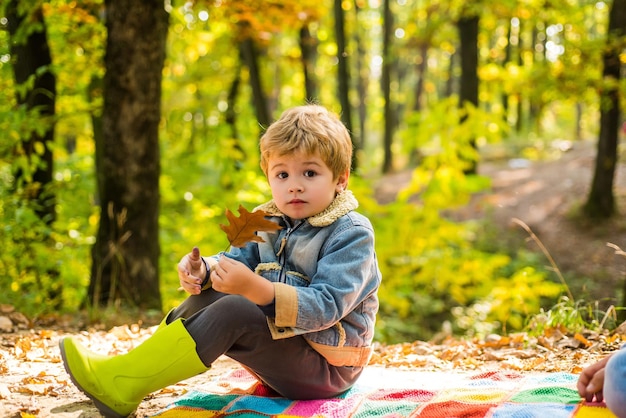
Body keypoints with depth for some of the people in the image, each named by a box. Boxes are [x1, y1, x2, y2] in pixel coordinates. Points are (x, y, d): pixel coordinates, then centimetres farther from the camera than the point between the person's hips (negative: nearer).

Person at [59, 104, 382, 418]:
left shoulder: (352, 234, -17)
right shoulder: (268, 223, 9)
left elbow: (326, 308, -27)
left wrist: (255, 288, -40)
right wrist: (203, 271, -17)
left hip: (327, 369, -8)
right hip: (281, 349, 8)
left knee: (233, 310, -26)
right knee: (207, 295, -1)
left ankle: (123, 386, -24)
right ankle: (134, 371, -6)